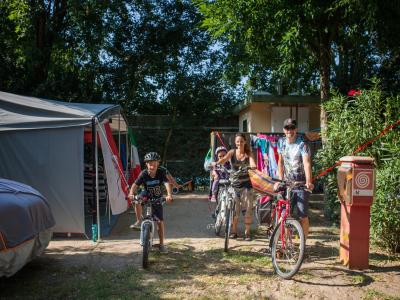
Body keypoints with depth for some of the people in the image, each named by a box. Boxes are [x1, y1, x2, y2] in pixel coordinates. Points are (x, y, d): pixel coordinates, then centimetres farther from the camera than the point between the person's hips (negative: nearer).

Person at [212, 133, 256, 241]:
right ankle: (234, 231, 21)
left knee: (248, 208, -2)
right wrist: (216, 163, -42)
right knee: (234, 209, 6)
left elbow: (252, 162, -22)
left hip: (246, 184, 0)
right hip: (234, 184, 0)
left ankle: (247, 232, 10)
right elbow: (224, 158, -21)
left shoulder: (248, 153, -2)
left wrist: (253, 166, -46)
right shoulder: (232, 152, -2)